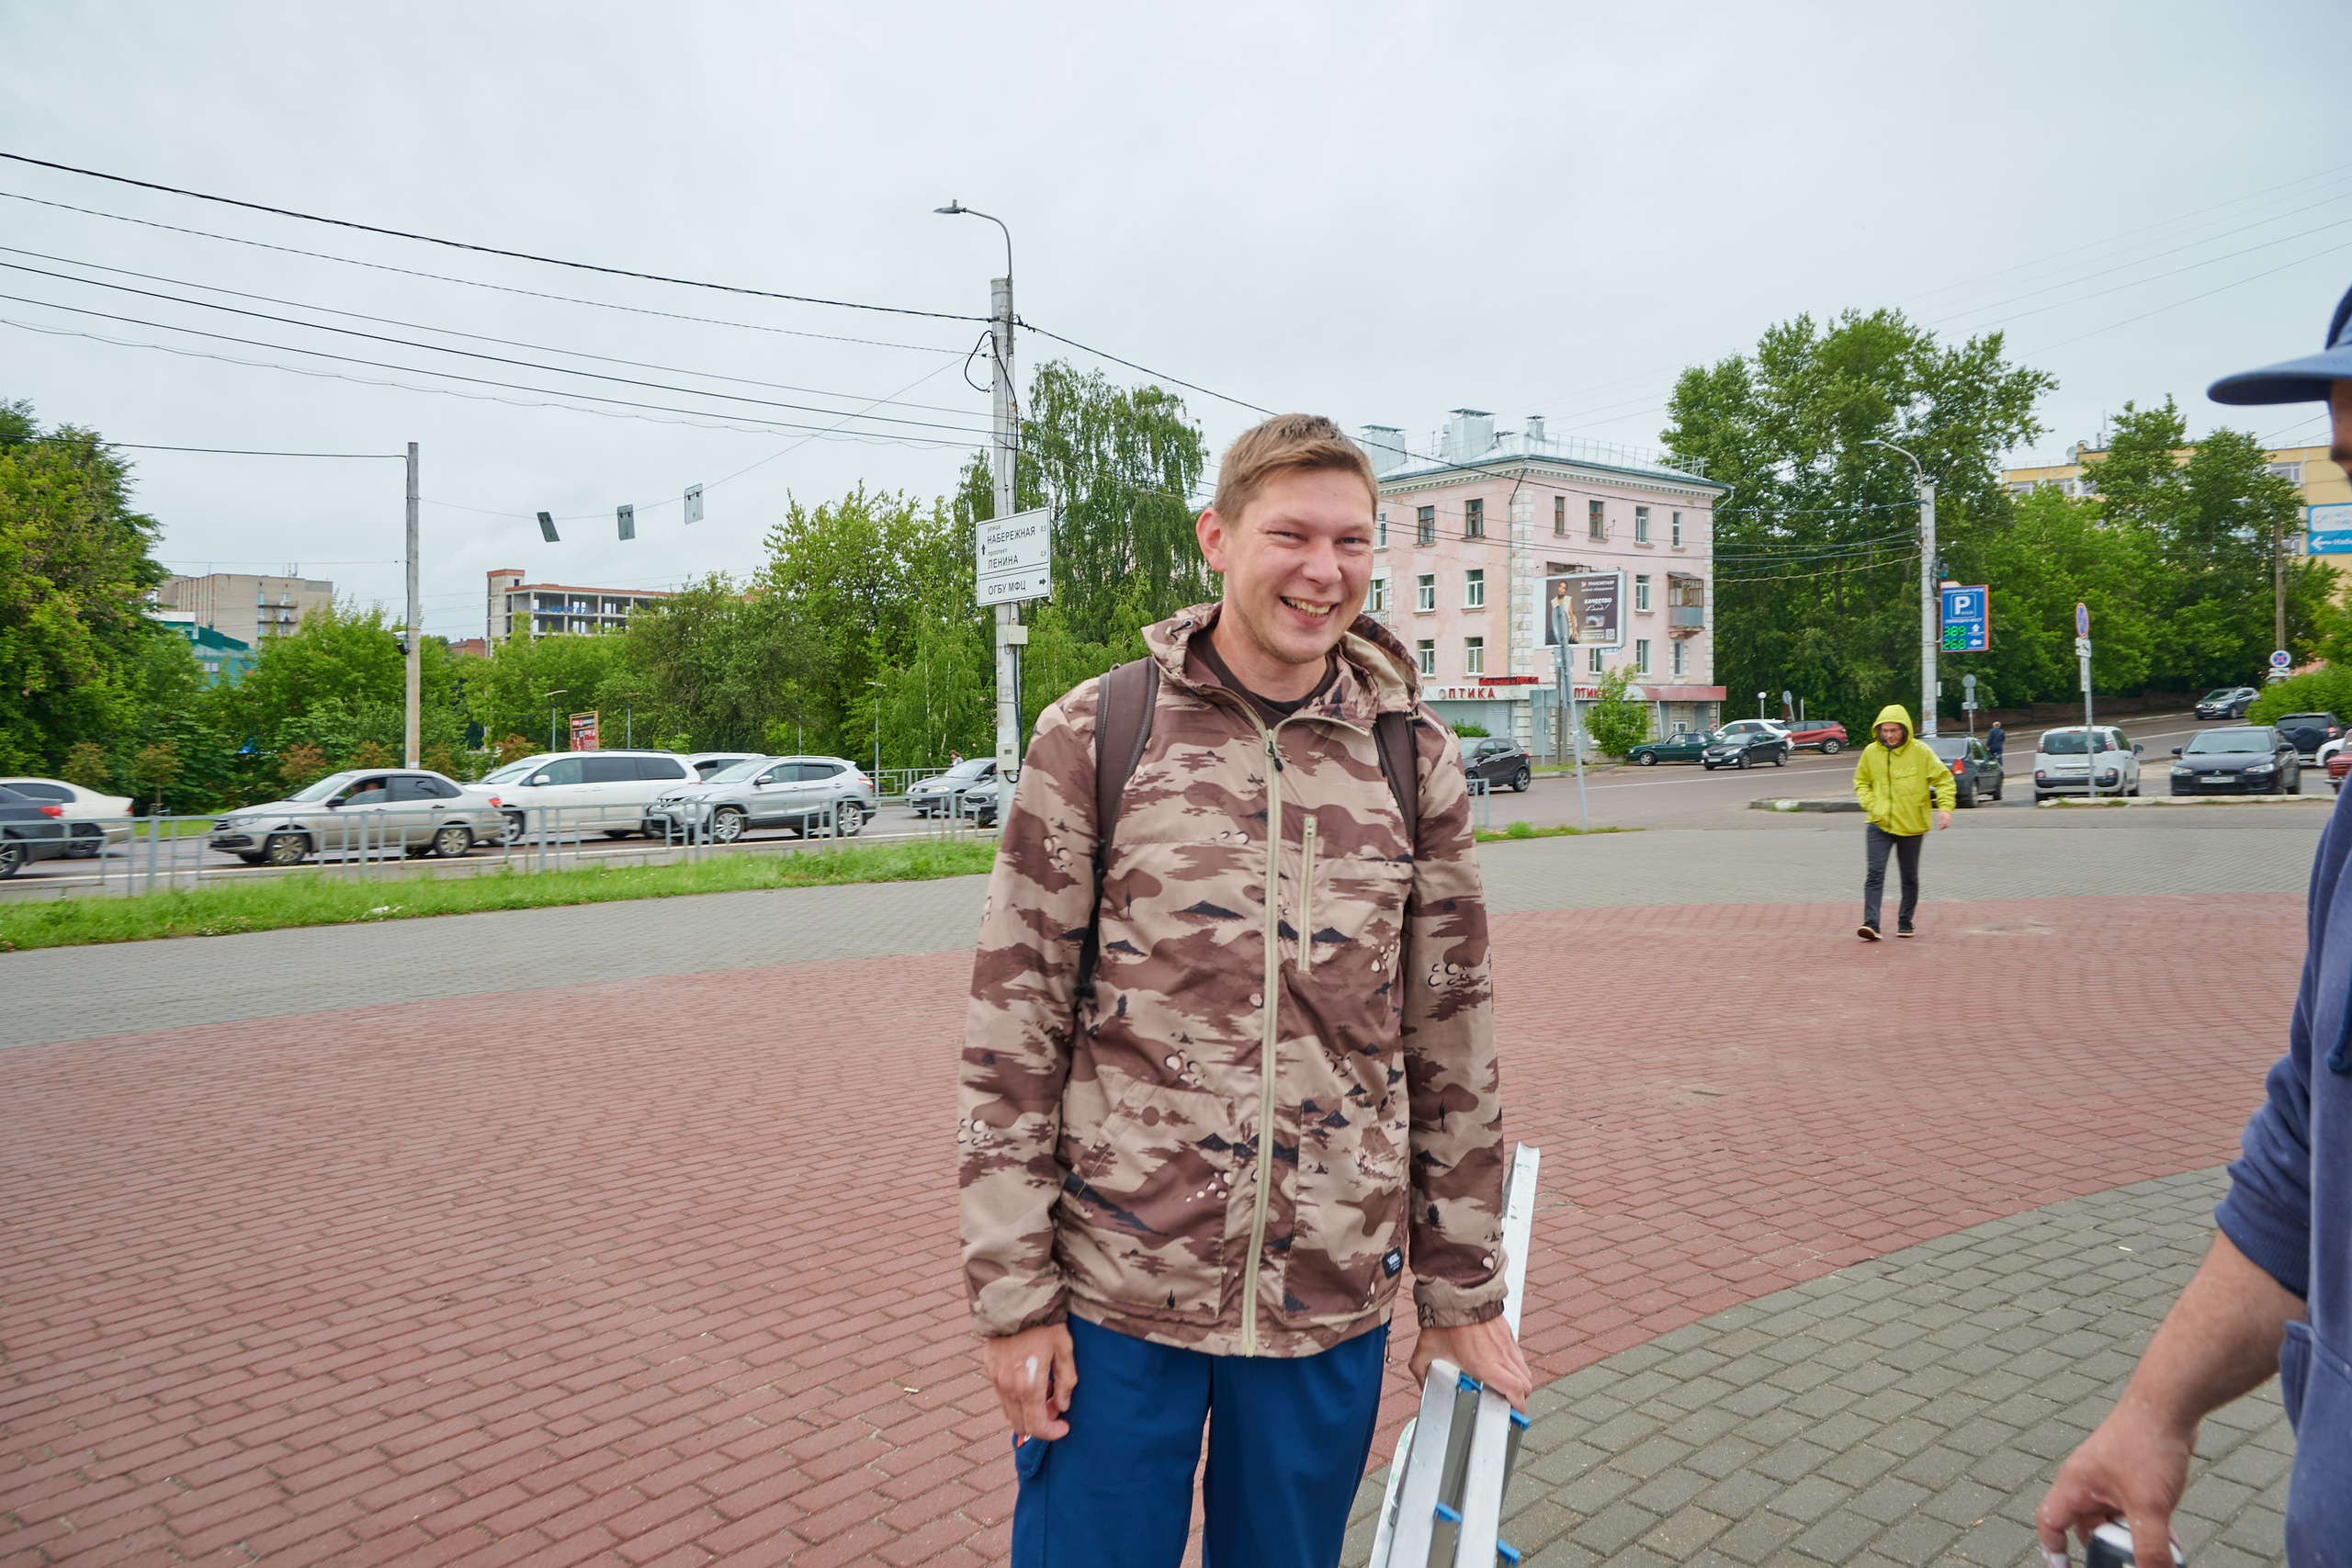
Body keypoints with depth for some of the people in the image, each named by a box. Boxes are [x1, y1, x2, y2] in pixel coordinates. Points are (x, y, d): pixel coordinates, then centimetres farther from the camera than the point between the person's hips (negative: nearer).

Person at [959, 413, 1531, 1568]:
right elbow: (1012, 1030, -5)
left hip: (1332, 1298, 2)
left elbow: (1453, 1038, 6)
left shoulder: (1415, 759, 1)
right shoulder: (1095, 736, -6)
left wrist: (1463, 1290, 10)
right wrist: (1013, 1296, -5)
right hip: (1115, 1294, -2)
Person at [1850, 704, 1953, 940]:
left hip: (1911, 825, 0)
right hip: (1879, 824, 1)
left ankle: (1905, 922, 25)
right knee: (1875, 874, -12)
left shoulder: (1920, 751, -6)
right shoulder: (1871, 752, 0)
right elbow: (1861, 782, 14)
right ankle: (1871, 923, -18)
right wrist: (1871, 804, -3)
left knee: (1910, 877, 11)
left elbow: (1943, 779, -1)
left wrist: (1945, 807, -15)